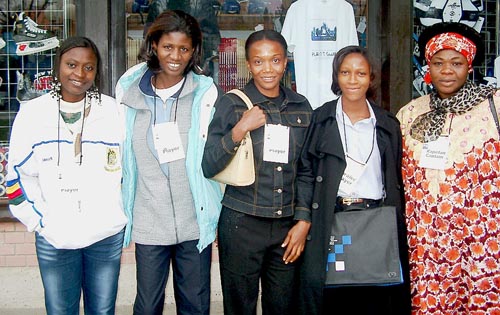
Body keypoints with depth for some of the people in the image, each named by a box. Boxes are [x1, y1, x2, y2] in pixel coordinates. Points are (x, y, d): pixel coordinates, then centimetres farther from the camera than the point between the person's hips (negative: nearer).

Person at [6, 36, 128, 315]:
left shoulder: (112, 111, 0)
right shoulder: (32, 113, -1)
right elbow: (19, 174, 5)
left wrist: (122, 213, 5)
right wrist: (37, 220, 1)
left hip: (107, 235, 0)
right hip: (53, 238, 0)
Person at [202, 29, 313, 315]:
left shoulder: (302, 107, 7)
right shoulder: (231, 104, -2)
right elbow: (208, 167, -6)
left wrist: (304, 222, 7)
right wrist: (240, 129, -17)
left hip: (288, 227, 3)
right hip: (242, 224, -2)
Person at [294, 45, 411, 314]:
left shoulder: (388, 124, 9)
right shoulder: (321, 118, 4)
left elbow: (396, 179, 12)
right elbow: (305, 172, 2)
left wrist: (397, 225, 7)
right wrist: (303, 220, -7)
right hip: (330, 222, -1)